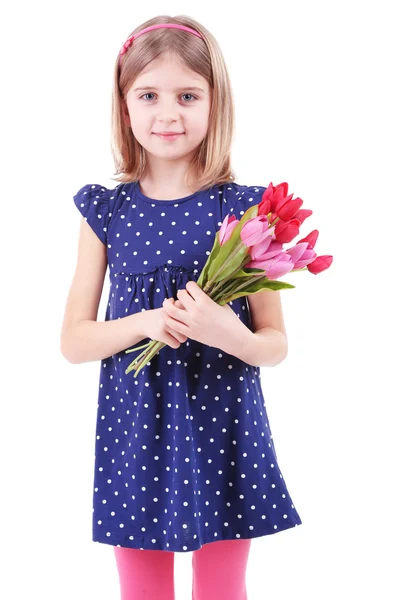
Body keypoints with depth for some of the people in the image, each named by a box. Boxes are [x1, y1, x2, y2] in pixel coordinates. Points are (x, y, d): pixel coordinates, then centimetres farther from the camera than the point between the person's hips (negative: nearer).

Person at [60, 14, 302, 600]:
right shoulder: (105, 210, -1)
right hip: (135, 427, 1)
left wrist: (230, 335, -22)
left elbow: (277, 345, 0)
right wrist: (145, 323, -17)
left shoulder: (244, 208, -5)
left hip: (223, 426, -1)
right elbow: (73, 341, 1)